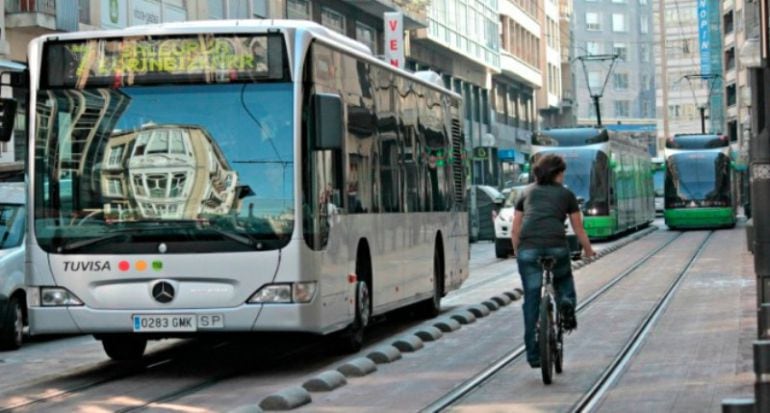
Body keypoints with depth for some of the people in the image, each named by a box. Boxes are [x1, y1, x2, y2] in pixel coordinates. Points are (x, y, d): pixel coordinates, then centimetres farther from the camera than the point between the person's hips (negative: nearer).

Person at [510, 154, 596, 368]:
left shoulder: (526, 193, 21)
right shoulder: (566, 194, 16)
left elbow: (515, 231, 18)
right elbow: (579, 230, 20)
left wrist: (518, 253, 30)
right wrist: (588, 250, 36)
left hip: (528, 248, 1)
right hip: (556, 246, -1)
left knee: (531, 300, 5)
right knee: (563, 280, 29)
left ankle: (533, 354, 3)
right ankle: (566, 303, -3)